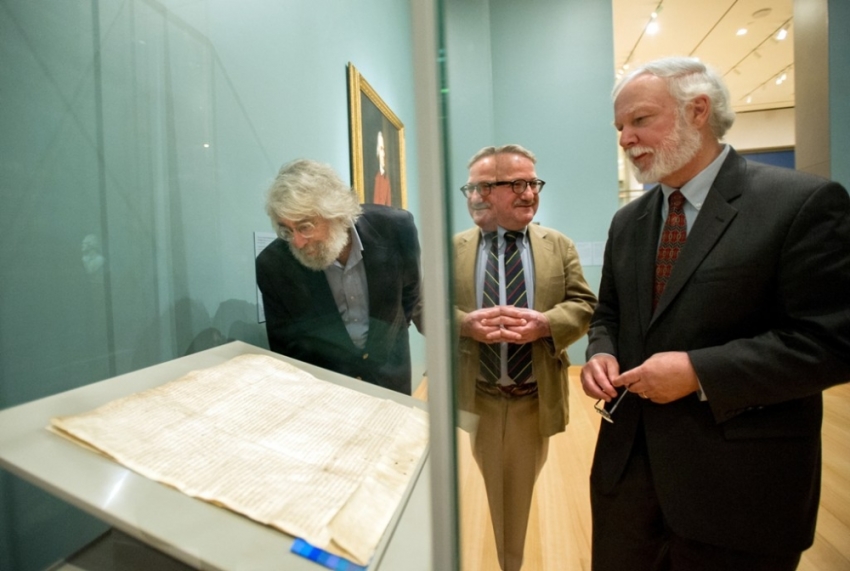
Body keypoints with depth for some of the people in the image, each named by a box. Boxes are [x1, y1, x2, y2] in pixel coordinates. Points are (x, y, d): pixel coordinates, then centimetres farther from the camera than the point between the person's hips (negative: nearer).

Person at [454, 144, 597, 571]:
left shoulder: (560, 247, 3)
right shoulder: (453, 249, -1)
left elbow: (584, 306, -1)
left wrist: (544, 323, -21)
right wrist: (466, 323, -24)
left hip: (535, 397, 1)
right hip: (477, 395, -1)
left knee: (522, 491, 20)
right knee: (490, 488, 19)